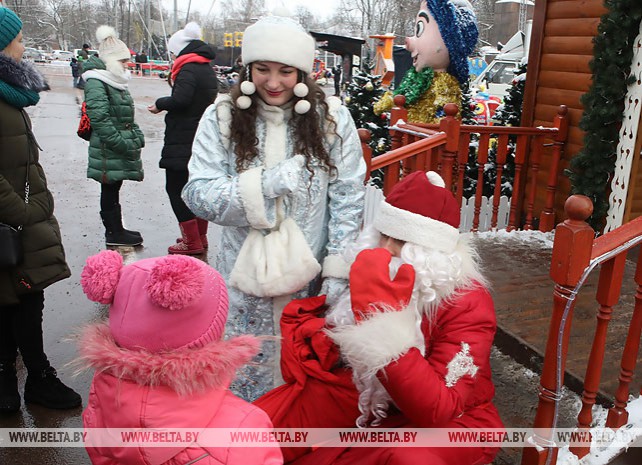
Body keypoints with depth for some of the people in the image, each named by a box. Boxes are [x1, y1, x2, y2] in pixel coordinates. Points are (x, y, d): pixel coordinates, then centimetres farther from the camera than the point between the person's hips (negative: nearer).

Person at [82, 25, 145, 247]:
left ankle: (115, 229, 25)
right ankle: (114, 233, 9)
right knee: (110, 189, 0)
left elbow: (128, 115, 23)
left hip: (120, 148, 9)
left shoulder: (116, 80, 17)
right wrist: (121, 142, -23)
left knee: (113, 188, 16)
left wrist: (137, 136, 12)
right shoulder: (96, 82, -13)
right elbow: (99, 118, -21)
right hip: (108, 151, -9)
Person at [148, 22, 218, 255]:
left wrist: (160, 104, -9)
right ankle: (200, 236, 26)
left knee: (176, 188, -3)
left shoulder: (188, 69, -13)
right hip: (202, 138, 10)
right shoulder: (208, 69, 16)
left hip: (183, 142, -10)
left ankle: (192, 241, -1)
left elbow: (180, 99, -26)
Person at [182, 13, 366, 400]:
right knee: (250, 373, 14)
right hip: (246, 276, 0)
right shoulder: (222, 118, -4)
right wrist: (264, 184, -23)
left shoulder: (331, 117, -4)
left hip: (312, 278, 0)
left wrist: (338, 271, -7)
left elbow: (348, 199, -3)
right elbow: (198, 194, -9)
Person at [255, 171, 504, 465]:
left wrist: (381, 316, -43)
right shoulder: (380, 278, -9)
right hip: (375, 399, 5)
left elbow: (437, 413, -37)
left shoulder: (467, 304, -24)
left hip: (452, 421, -4)